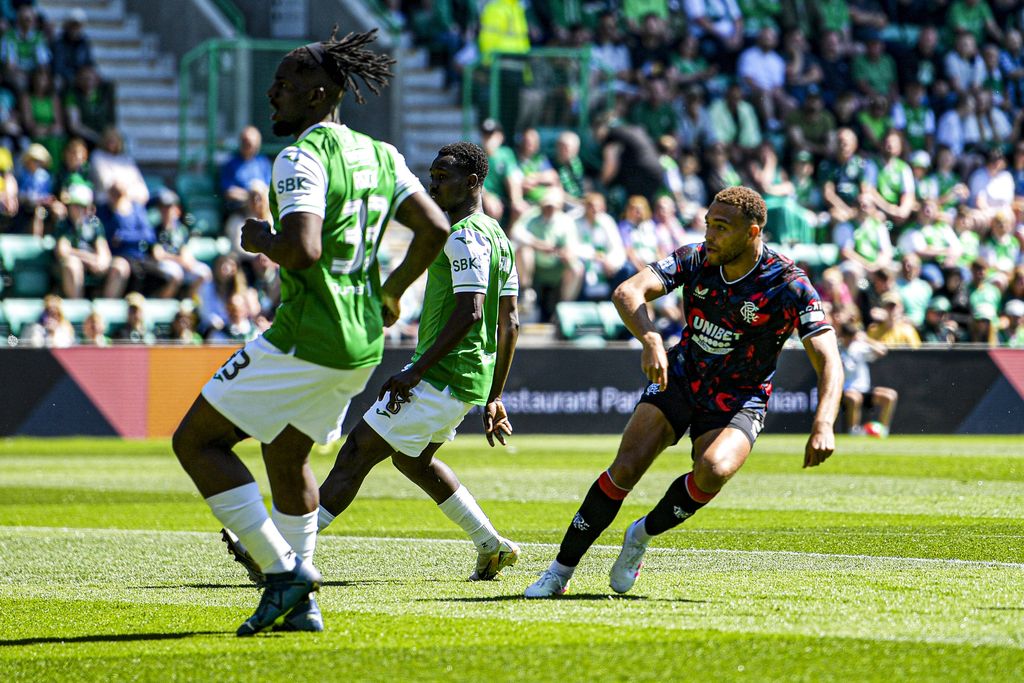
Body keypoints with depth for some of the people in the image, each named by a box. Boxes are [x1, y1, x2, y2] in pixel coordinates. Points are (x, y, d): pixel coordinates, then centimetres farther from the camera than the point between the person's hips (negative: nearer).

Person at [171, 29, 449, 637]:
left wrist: (260, 240, -7)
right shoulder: (380, 155, 9)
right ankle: (300, 603, 23)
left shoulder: (303, 157, -16)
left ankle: (284, 569, -7)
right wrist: (391, 291, 23)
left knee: (196, 441, 0)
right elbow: (435, 229, 11)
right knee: (287, 457, 25)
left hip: (308, 339, -9)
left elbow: (303, 250, -27)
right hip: (363, 342, 9)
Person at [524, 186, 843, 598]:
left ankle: (644, 534, -3)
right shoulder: (696, 259, -10)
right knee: (625, 468, -15)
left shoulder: (789, 286, -20)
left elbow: (828, 362, -25)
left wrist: (823, 425, -43)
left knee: (714, 470, -32)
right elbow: (628, 292, -22)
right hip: (679, 379, 3)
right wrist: (650, 339, -43)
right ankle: (559, 572, -2)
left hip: (739, 402, -3)